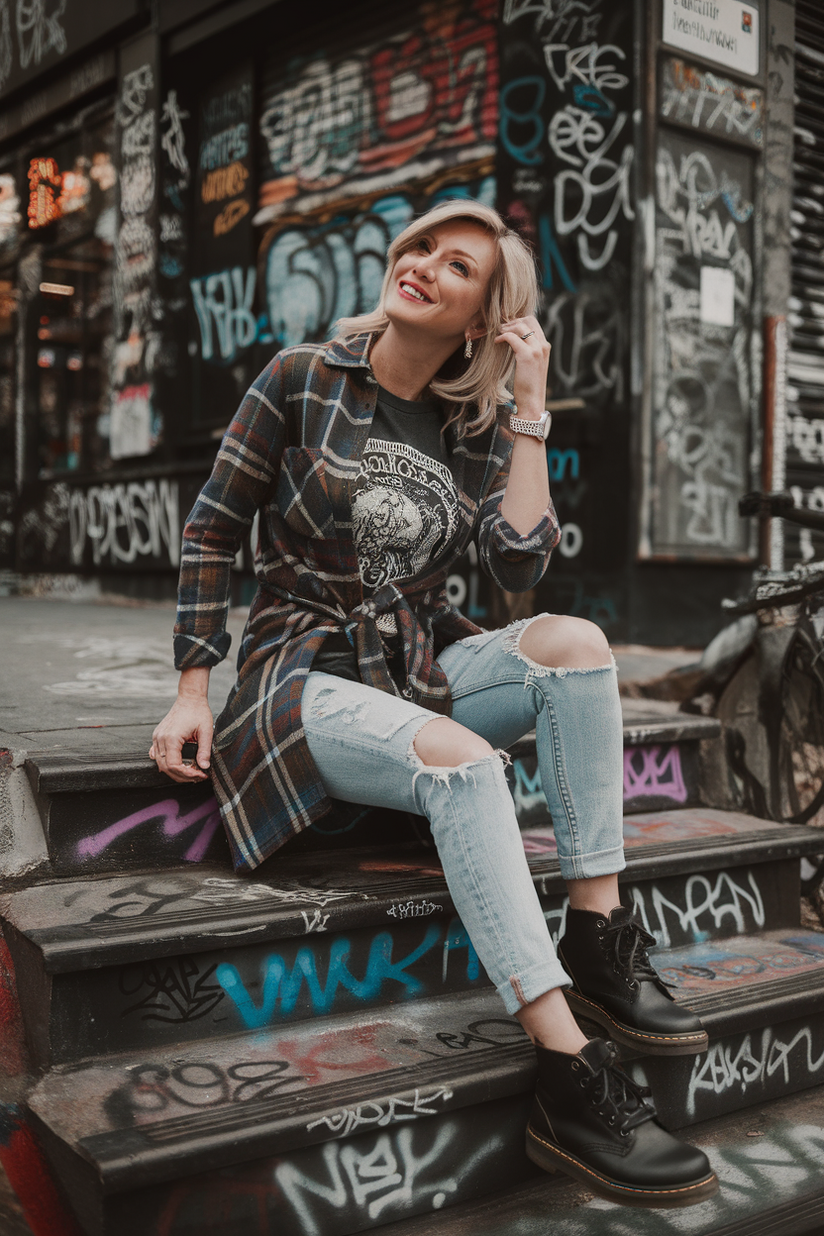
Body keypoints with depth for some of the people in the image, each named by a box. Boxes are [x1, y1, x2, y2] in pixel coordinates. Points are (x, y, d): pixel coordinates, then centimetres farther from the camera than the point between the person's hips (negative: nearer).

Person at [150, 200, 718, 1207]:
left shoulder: (478, 427, 7)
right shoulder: (304, 379, -2)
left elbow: (519, 569, -8)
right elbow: (211, 534, 0)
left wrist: (529, 411, -8)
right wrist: (192, 694, -6)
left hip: (423, 664, 5)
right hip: (306, 668, -4)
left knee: (574, 641, -23)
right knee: (464, 762, -34)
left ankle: (597, 941, -21)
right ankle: (571, 1086, -36)